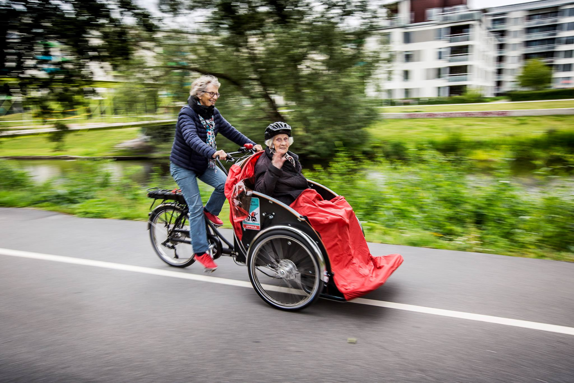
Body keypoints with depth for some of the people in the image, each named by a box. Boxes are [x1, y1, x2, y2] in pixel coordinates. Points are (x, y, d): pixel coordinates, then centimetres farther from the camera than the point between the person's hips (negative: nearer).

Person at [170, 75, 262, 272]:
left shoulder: (213, 113, 1)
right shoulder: (187, 114, -21)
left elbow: (230, 131, -2)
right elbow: (191, 139, -37)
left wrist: (251, 144, -15)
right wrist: (213, 152, -54)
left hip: (204, 163, 6)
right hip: (183, 166, -6)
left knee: (225, 184, -20)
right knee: (196, 208, -8)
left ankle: (210, 211, 10)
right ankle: (201, 252, 2)